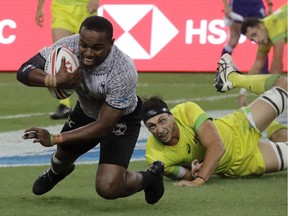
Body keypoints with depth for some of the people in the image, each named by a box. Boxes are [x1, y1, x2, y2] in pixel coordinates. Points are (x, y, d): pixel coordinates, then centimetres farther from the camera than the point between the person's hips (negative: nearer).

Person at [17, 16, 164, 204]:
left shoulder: (123, 73, -41)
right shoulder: (70, 46, -31)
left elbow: (104, 126, -33)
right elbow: (24, 71, -29)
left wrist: (54, 139, -34)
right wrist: (54, 80, -50)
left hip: (121, 119, -5)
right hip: (86, 110, 5)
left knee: (108, 187, -19)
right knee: (63, 155, 26)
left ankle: (150, 178, 14)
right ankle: (56, 172, 67)